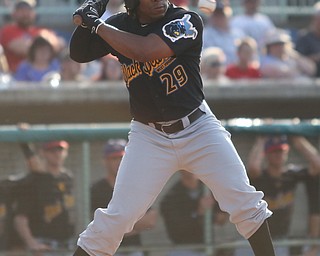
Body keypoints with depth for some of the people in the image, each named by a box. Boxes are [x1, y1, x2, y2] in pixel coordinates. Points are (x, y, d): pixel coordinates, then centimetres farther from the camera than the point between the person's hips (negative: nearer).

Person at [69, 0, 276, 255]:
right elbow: (79, 53, 9)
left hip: (199, 129, -1)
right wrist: (86, 21, -10)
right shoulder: (121, 25, -2)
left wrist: (97, 24, -19)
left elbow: (143, 50, -29)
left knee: (245, 202, -5)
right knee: (117, 217, -8)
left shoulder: (186, 21, -15)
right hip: (149, 136, 1)